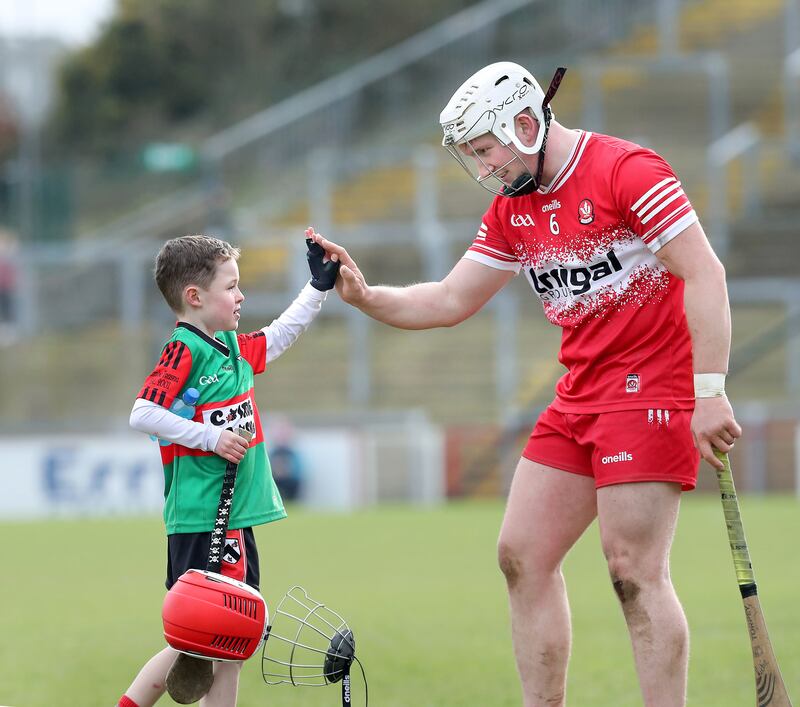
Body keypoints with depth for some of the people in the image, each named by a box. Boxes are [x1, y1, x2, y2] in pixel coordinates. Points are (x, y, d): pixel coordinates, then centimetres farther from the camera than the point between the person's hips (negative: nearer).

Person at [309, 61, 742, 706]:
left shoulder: (626, 170, -13)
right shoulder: (512, 209, 12)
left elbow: (705, 274, -17)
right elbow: (452, 301, 18)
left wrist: (709, 392, -22)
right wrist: (365, 297, 2)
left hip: (651, 387, -9)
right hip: (579, 398, 9)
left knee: (636, 571, -13)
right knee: (523, 555, 5)